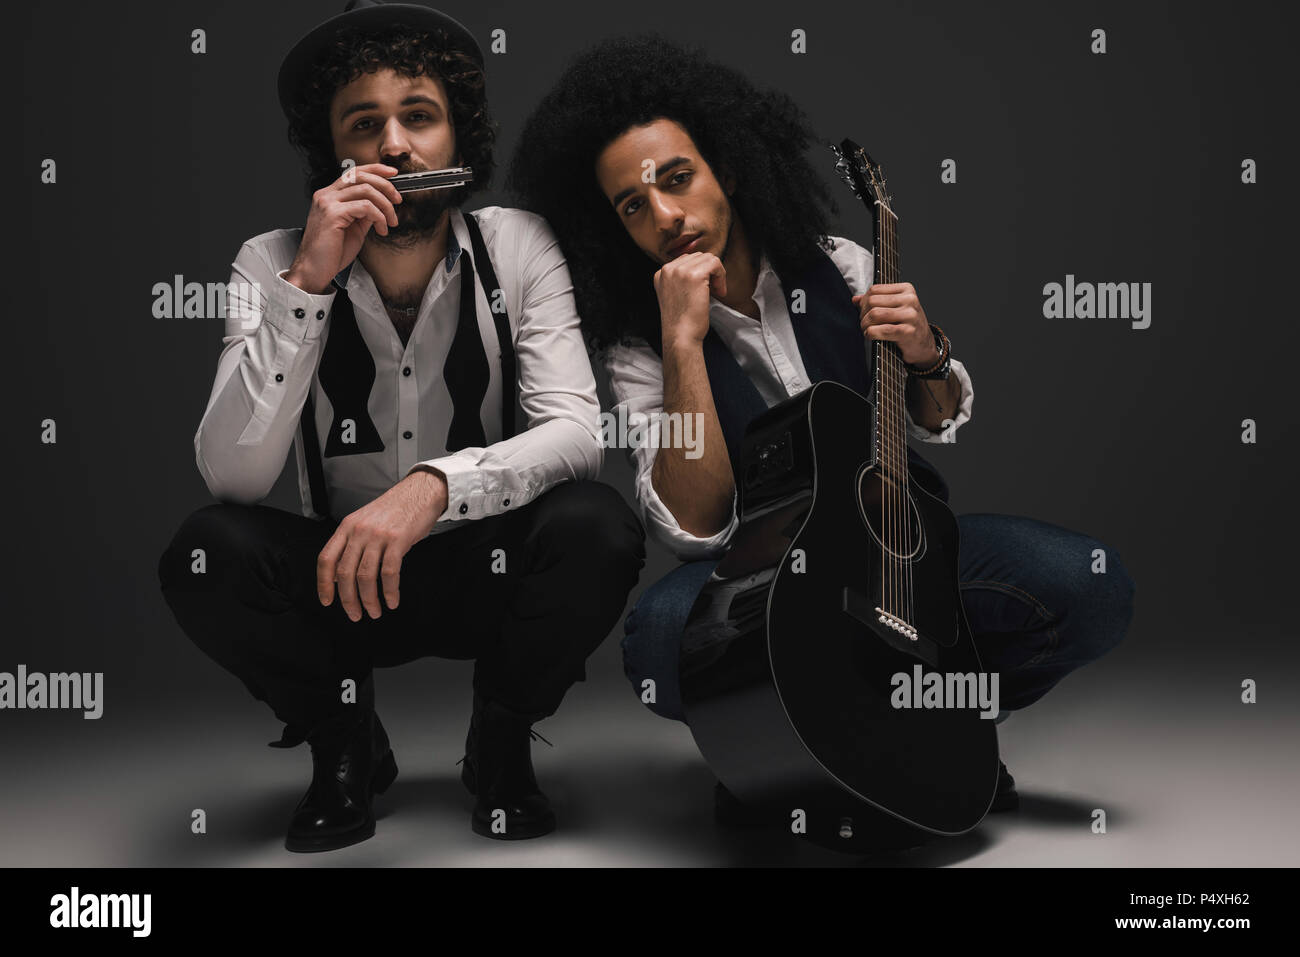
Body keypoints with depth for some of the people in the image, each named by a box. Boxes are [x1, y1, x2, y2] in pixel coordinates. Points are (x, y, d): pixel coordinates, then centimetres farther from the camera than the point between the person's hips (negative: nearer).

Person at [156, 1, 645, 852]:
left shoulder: (517, 247, -9)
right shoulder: (273, 264, -9)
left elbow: (579, 432, -21)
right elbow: (233, 476, -22)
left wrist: (434, 485, -39)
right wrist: (308, 281, -30)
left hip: (485, 576, 0)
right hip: (339, 581, 0)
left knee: (598, 529, -30)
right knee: (206, 550, -29)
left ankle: (502, 743, 0)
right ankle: (347, 749, 1)